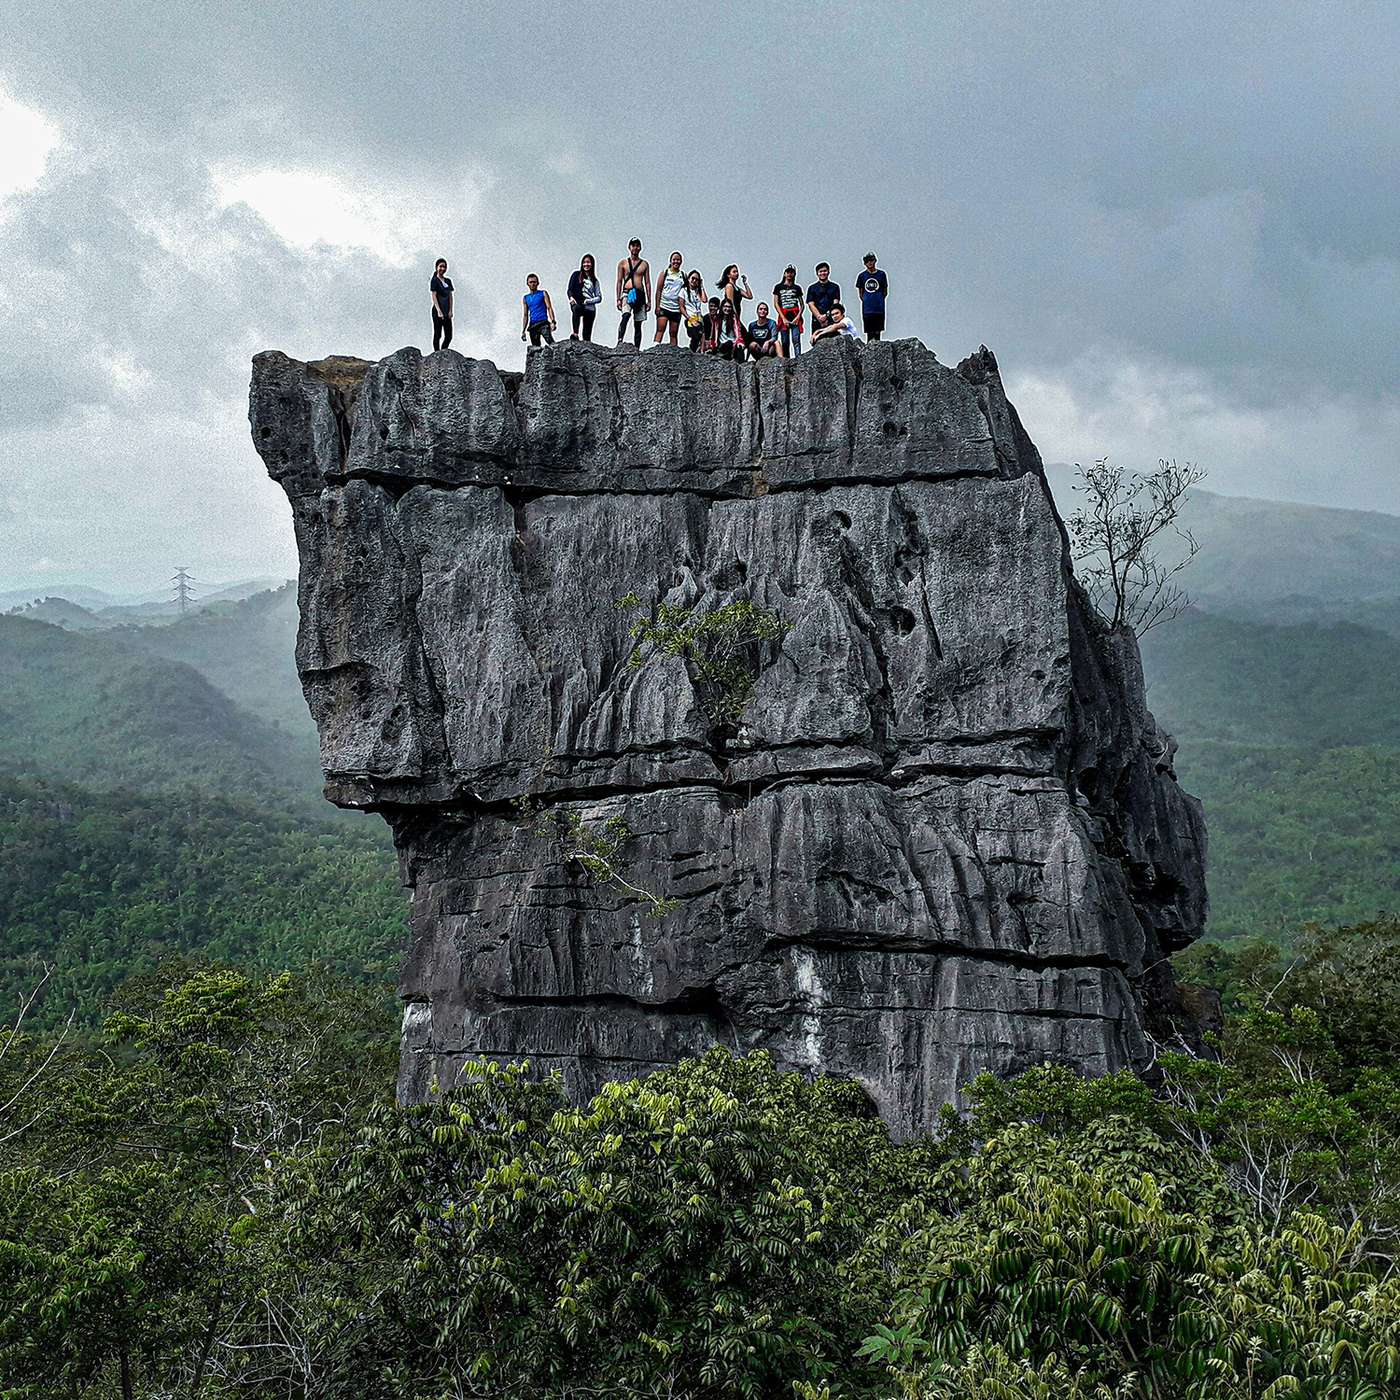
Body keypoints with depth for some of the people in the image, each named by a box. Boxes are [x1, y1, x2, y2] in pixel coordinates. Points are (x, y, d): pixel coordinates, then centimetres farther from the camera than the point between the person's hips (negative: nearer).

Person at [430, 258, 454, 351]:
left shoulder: (448, 281, 14)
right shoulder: (434, 280, -5)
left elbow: (450, 296, 14)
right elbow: (433, 296, -10)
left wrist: (450, 310, 4)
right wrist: (439, 311, -18)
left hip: (447, 312, 6)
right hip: (438, 311, -6)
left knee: (449, 336, 5)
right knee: (437, 335, -2)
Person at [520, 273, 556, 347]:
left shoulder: (543, 294, 10)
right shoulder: (525, 298, 18)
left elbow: (549, 308, 3)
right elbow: (525, 315, 19)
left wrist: (552, 322, -12)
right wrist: (523, 331, 10)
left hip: (543, 323, -3)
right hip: (532, 325, 3)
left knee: (551, 342, -25)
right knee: (535, 348, -4)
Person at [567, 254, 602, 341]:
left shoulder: (595, 281, 19)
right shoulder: (576, 275, 15)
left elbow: (599, 297, 12)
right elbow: (570, 289, 10)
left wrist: (588, 301, -5)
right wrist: (571, 297, -12)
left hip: (590, 308, 3)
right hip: (577, 304, -3)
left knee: (587, 336, -5)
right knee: (576, 308, -39)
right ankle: (575, 334, -47)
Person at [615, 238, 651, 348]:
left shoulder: (645, 264, 13)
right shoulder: (623, 263, 8)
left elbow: (647, 283, 12)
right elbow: (619, 281, 6)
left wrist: (649, 300, 6)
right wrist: (618, 299, -2)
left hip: (640, 294, 3)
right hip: (627, 293, -3)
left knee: (638, 324, 3)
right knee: (626, 315, -29)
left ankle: (637, 348, 4)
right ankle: (620, 341, -39)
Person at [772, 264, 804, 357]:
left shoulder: (797, 288, 15)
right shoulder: (778, 287, 12)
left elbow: (802, 304, 13)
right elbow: (776, 304, 4)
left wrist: (798, 316, -5)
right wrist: (783, 318, -7)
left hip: (795, 317, 0)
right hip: (783, 317, 0)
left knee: (796, 340, -13)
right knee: (785, 342, -3)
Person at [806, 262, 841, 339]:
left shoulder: (834, 287, 13)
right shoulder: (812, 288, 13)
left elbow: (835, 304, 4)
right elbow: (811, 305, 4)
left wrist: (826, 315, -12)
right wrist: (820, 317, -13)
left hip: (831, 321, 0)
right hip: (817, 321, 0)